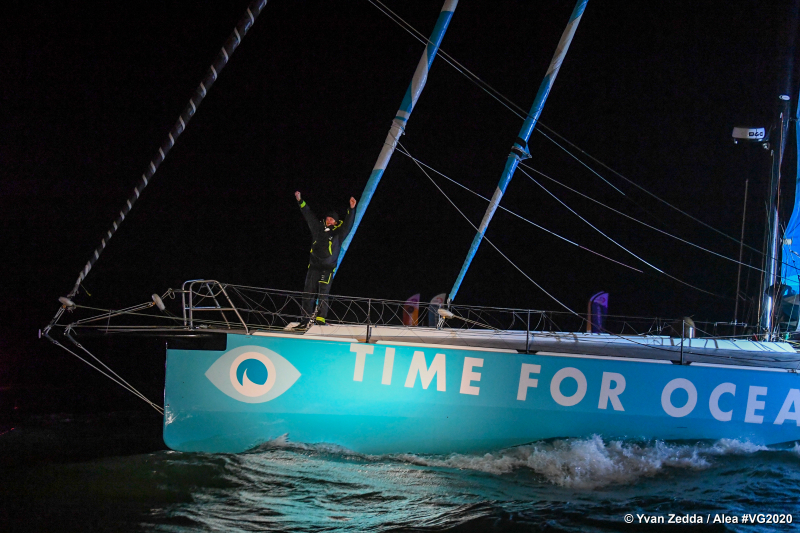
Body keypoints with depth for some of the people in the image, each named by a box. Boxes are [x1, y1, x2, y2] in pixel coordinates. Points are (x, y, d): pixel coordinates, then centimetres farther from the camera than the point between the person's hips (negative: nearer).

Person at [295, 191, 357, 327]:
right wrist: (300, 201, 19)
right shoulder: (318, 228, 13)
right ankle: (306, 319, 6)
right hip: (314, 266, 4)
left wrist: (352, 209, -22)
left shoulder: (339, 233, 4)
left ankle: (320, 318, -9)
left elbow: (348, 223, -9)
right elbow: (308, 215, 18)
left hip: (327, 268, -4)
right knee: (308, 294, 2)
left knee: (323, 294, -11)